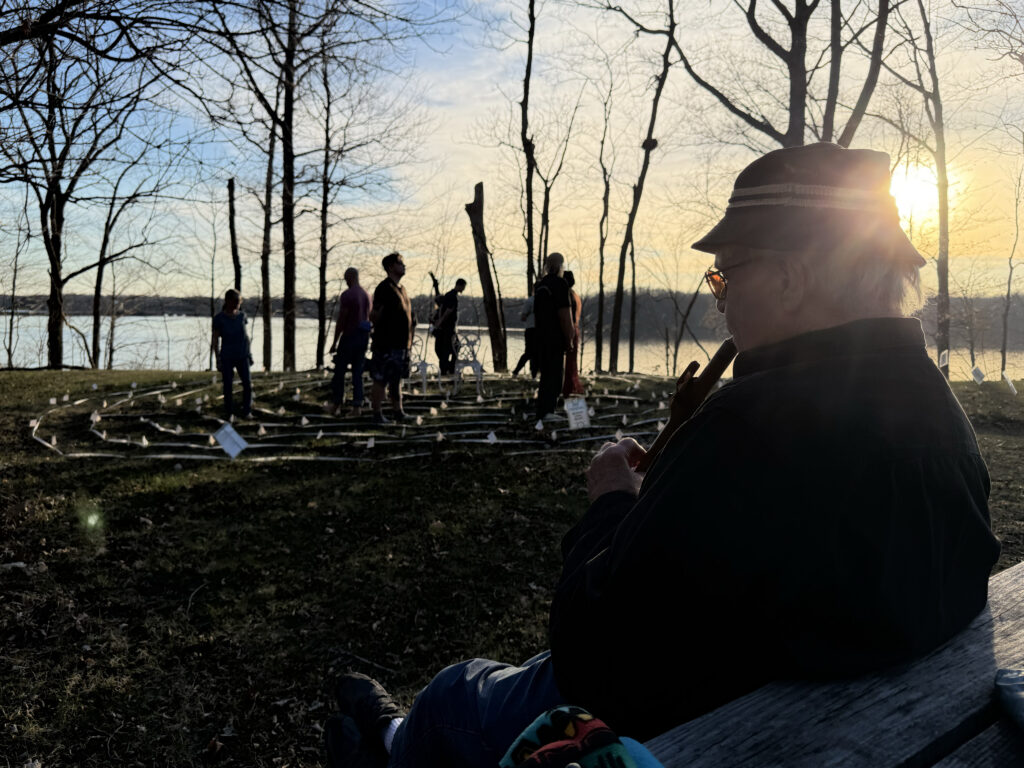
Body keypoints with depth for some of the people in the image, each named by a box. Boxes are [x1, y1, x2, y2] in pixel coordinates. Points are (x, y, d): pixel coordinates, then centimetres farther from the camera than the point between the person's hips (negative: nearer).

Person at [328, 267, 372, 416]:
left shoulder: (346, 295, -12)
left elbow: (341, 320, -14)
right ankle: (357, 406, 4)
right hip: (364, 336, 6)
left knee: (339, 371, 3)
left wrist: (334, 342, -9)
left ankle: (336, 404, 6)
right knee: (358, 372, 7)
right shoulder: (367, 295, 11)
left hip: (349, 336, -6)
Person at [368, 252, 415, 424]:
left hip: (401, 342, 9)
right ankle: (377, 413, 4)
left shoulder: (400, 289, 17)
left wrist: (411, 324, 15)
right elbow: (374, 316, -14)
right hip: (386, 344, -9)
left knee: (397, 379, 15)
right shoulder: (384, 288, -11)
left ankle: (397, 411, 23)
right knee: (380, 380, -2)